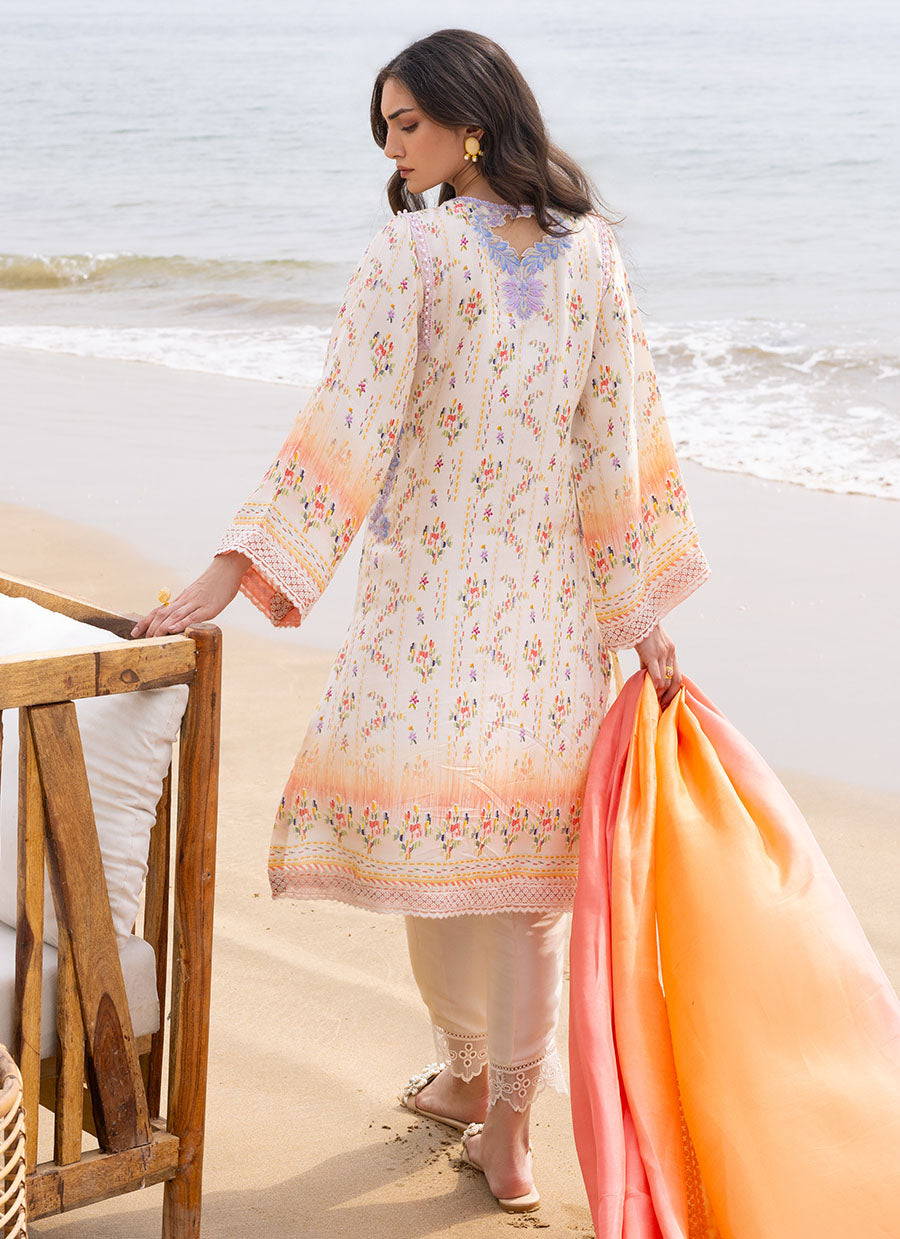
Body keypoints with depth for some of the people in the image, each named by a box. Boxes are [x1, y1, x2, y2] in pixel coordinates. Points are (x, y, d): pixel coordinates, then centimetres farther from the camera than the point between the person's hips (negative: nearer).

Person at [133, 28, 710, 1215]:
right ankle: (506, 1125, 12)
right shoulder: (592, 251, 4)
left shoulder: (413, 250, -11)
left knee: (429, 834, 12)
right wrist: (644, 614, 8)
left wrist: (229, 576, -16)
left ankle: (469, 1072, 27)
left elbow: (346, 426, -16)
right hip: (552, 600, 4)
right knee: (526, 853, 7)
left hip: (434, 590, -4)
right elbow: (623, 437, 4)